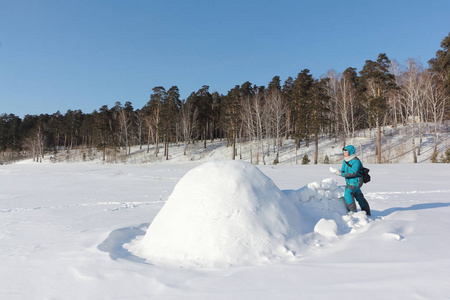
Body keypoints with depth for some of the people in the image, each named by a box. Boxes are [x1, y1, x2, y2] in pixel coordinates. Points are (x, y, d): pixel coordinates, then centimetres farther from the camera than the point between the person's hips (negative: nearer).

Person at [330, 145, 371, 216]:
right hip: (349, 182, 9)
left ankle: (353, 211, -17)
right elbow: (342, 171, 9)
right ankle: (367, 213, 32)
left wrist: (342, 174, -31)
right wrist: (337, 172, -14)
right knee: (360, 198, 18)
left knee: (347, 194, -25)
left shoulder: (356, 161, -17)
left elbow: (354, 173, -26)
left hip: (356, 181, -9)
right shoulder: (345, 161, 10)